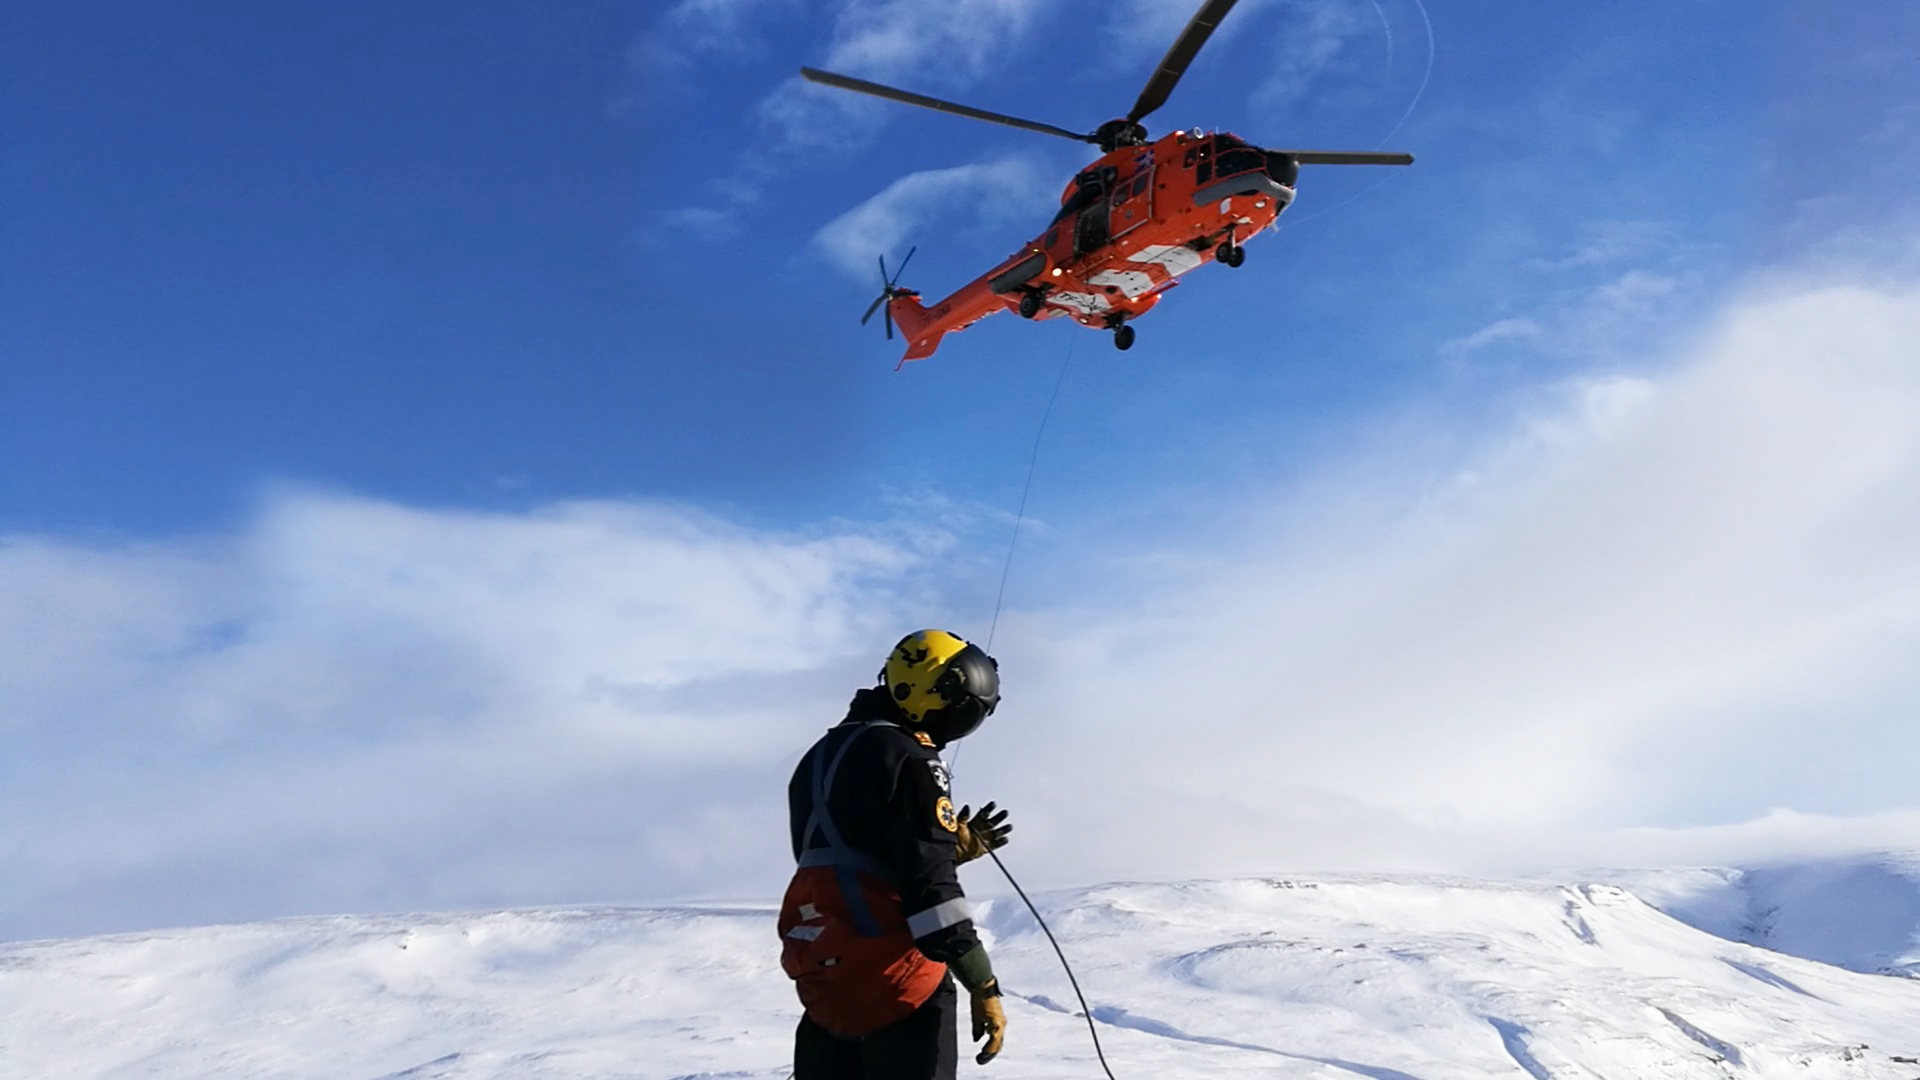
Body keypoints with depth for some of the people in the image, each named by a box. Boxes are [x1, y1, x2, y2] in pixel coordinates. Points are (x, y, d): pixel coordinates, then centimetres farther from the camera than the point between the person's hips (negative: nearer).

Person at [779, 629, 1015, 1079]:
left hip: (822, 978, 8)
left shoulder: (822, 756, 15)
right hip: (896, 981, -8)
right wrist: (983, 987, -16)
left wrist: (954, 846, 18)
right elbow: (930, 886, -19)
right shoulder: (908, 758, -13)